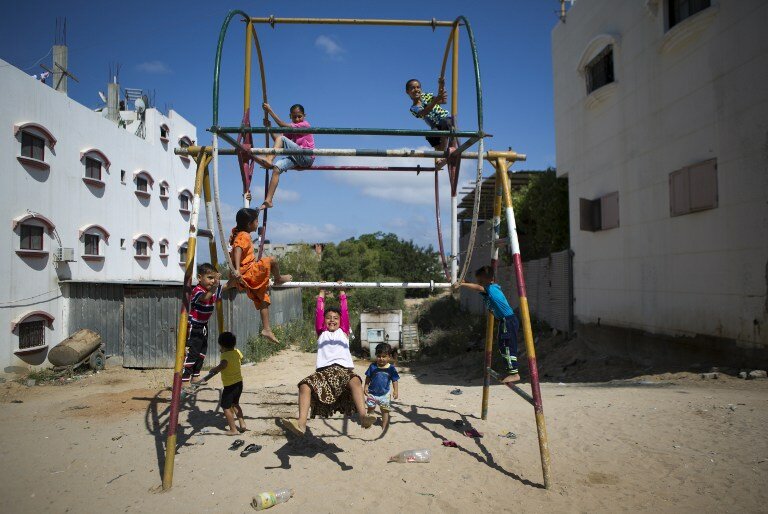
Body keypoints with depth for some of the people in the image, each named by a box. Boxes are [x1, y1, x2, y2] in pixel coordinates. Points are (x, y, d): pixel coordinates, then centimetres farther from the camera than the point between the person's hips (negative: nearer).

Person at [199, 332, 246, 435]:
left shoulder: (226, 355, -20)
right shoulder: (237, 352, 2)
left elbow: (222, 366, -38)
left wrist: (208, 377, -37)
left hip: (229, 385, -8)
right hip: (239, 383, 8)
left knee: (226, 407, 5)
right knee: (235, 404, 25)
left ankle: (233, 430, 7)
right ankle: (243, 424, 24)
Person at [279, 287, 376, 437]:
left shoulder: (343, 332, 26)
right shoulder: (321, 333, 26)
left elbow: (345, 312, 22)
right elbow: (318, 312, 22)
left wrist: (342, 293, 27)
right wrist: (321, 294, 26)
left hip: (343, 369, -1)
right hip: (324, 371, 1)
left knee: (355, 381, -36)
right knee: (305, 386, -27)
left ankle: (363, 416, -53)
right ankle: (301, 423, -39)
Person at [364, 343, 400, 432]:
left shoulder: (391, 368, -10)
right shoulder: (373, 366, -9)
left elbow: (394, 380, -3)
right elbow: (368, 378, 0)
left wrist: (395, 391, -10)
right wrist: (366, 387, -6)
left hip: (385, 394, -1)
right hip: (372, 393, 1)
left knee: (385, 410, 9)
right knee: (370, 408, 16)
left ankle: (384, 427, 23)